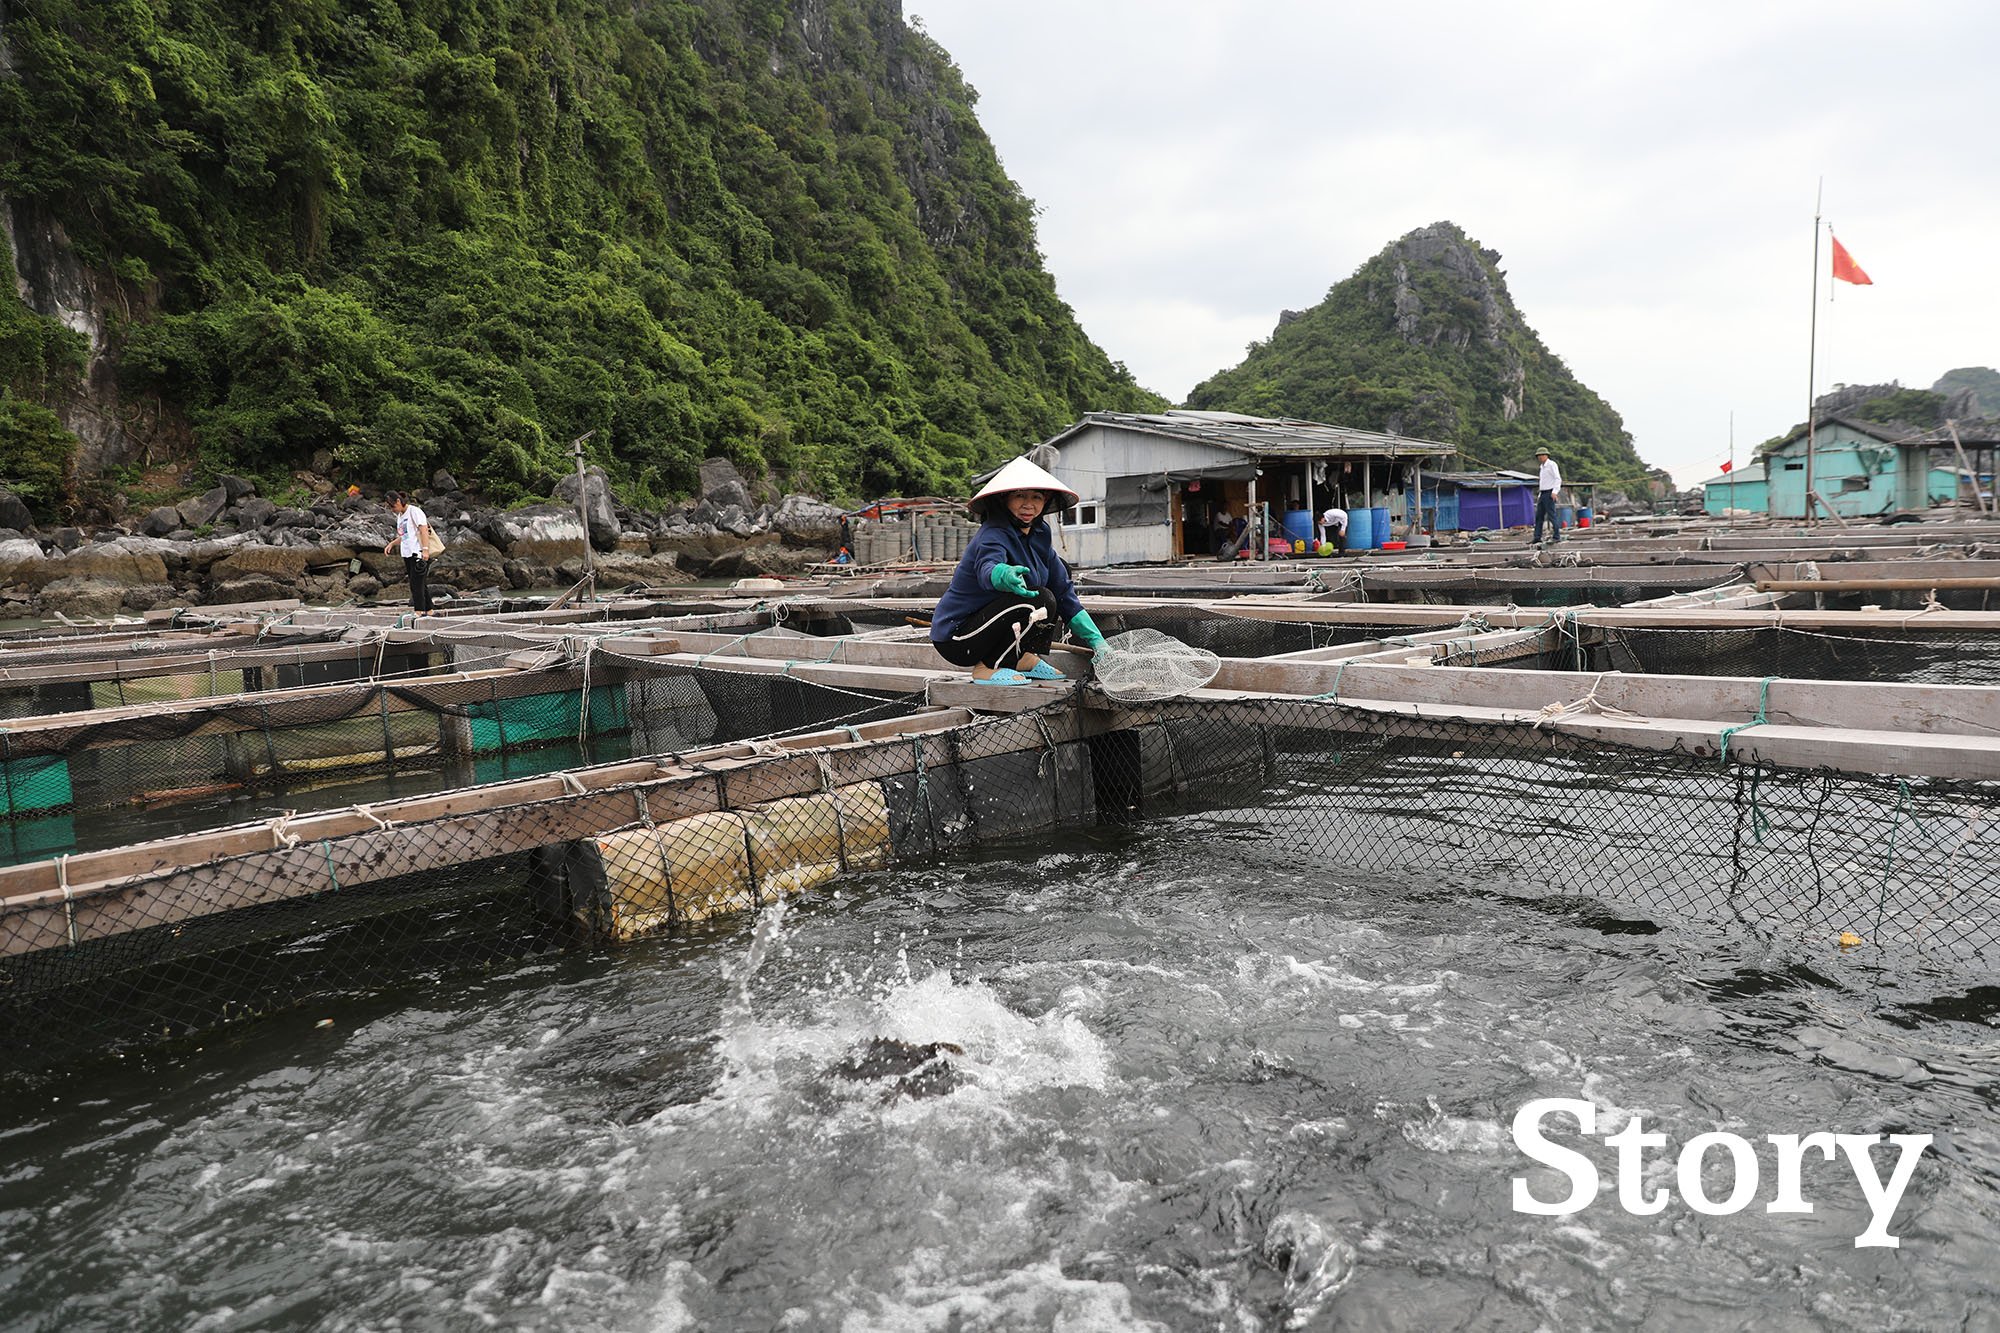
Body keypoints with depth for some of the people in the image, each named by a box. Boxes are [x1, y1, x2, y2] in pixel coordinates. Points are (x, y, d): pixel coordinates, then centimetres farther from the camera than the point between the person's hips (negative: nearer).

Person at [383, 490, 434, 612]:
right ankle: (429, 610, 13)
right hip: (407, 555, 8)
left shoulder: (414, 511, -5)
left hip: (418, 553, -8)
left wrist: (424, 550, -22)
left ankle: (419, 611, -13)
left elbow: (424, 530, -13)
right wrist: (392, 544, 12)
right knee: (420, 585, 9)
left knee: (416, 584, -12)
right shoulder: (399, 516, 20)